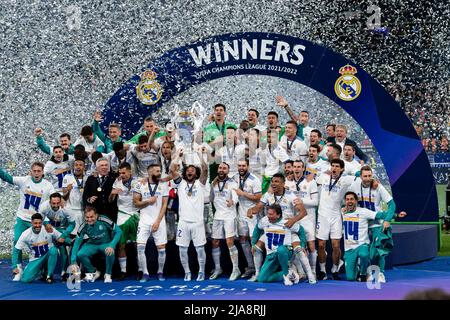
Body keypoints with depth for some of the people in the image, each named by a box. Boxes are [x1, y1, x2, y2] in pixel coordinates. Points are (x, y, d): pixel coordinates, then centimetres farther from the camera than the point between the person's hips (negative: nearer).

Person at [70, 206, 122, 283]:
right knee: (80, 254, -26)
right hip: (92, 244, 2)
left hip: (106, 244, -2)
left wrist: (112, 246, -32)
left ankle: (108, 274, -9)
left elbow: (118, 231, -17)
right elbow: (77, 243, -15)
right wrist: (73, 262, -25)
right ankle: (94, 272, 1)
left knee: (110, 252, -36)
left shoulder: (104, 220, -24)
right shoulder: (84, 227, -17)